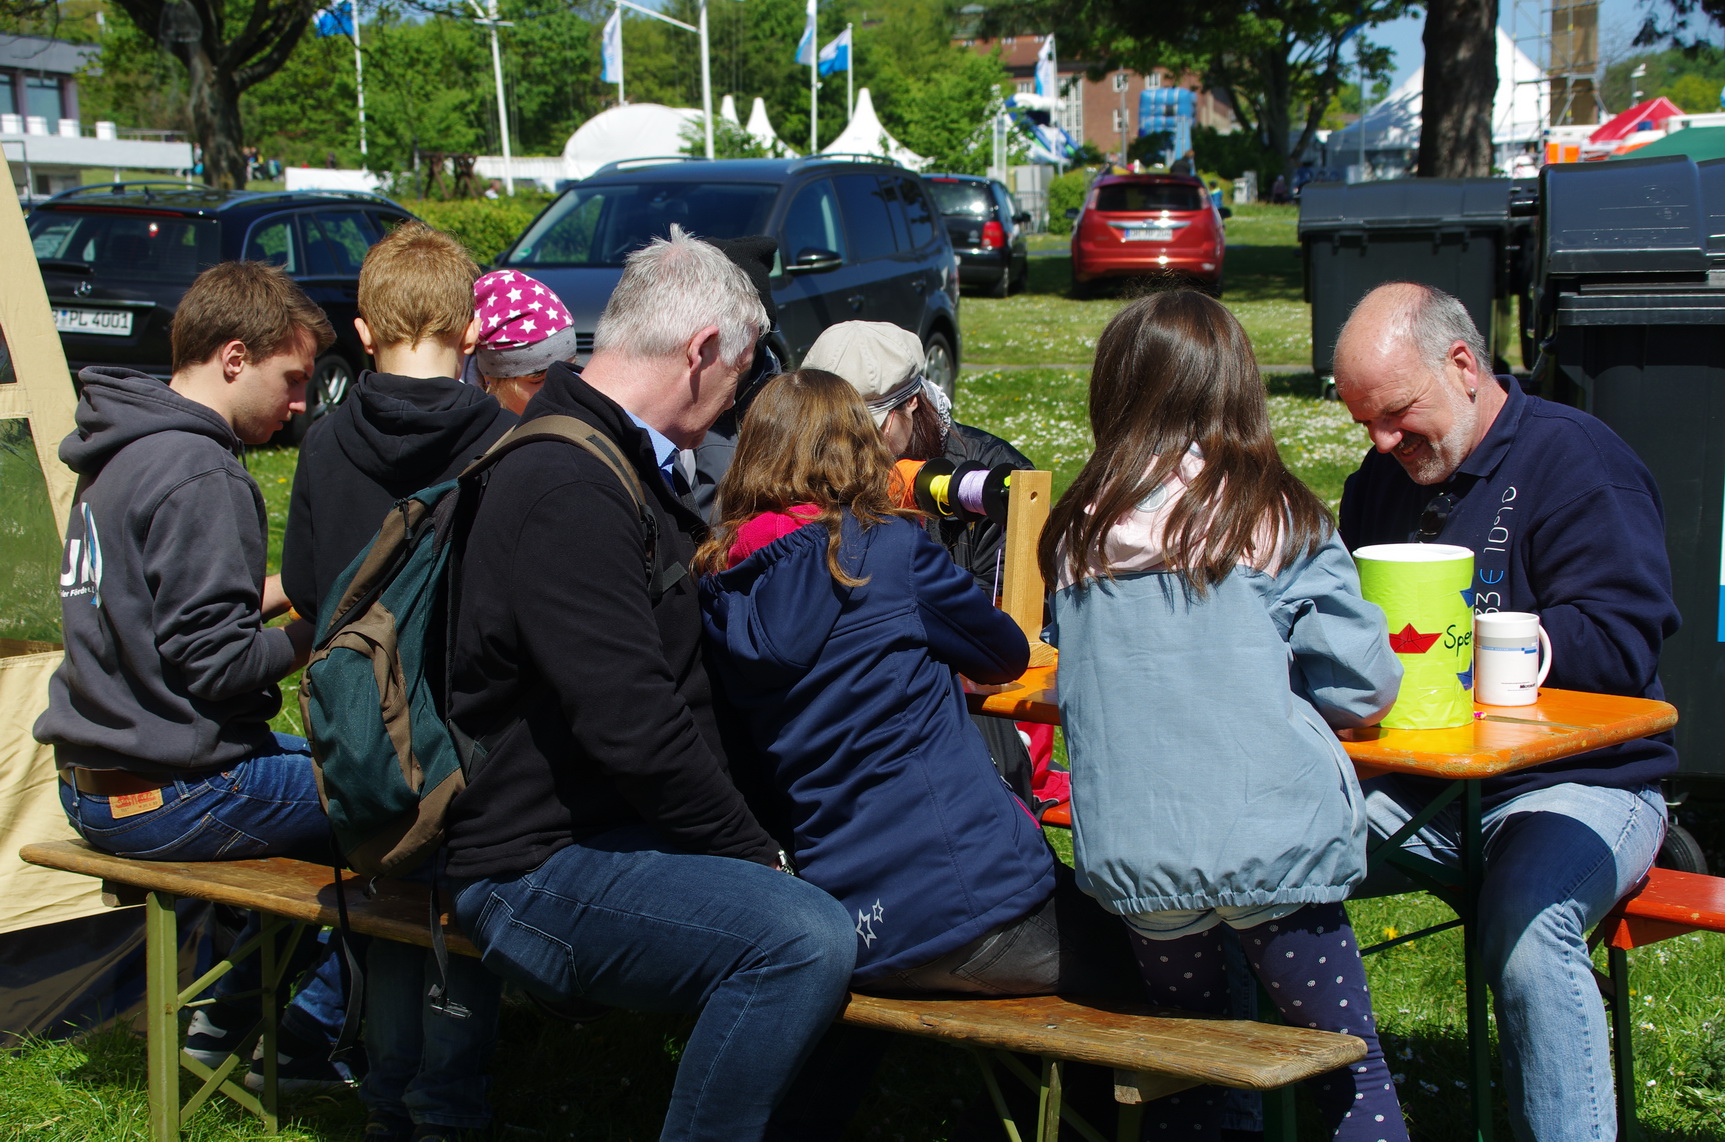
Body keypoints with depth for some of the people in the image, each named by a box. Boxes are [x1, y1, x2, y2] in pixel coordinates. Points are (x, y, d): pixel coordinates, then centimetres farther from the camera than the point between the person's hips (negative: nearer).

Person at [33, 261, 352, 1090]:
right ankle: (313, 1041, 8)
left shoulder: (122, 454, 11)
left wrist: (281, 591, 14)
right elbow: (213, 664, -23)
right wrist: (318, 632, -7)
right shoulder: (199, 474, -20)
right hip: (170, 796, -10)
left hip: (92, 785, 10)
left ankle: (227, 1016, 25)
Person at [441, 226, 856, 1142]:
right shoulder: (566, 490, -18)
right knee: (805, 940, -29)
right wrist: (755, 852, -14)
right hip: (542, 866, -11)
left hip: (624, 826, 11)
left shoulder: (632, 467, 17)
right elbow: (633, 729, -24)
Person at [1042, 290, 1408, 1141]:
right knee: (1352, 1073, 7)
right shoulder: (1278, 523, -2)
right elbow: (1362, 689, -2)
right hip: (1270, 838, -3)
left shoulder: (1079, 533, 6)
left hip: (1128, 848, 3)